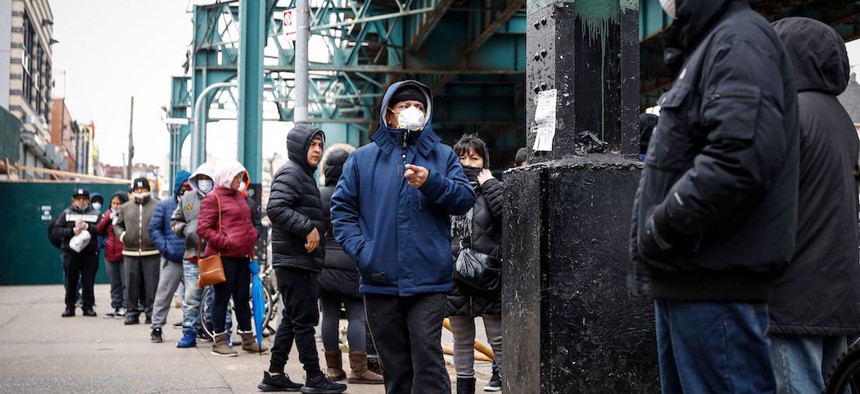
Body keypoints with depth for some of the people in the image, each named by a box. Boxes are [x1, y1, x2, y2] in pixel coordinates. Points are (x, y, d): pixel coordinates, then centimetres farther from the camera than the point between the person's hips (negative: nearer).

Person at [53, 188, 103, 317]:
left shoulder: (96, 214, 9)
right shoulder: (66, 214, 10)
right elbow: (56, 231, -1)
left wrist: (87, 227, -17)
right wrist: (72, 231, -14)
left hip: (90, 253, -1)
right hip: (71, 253, 1)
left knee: (88, 282, 1)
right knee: (71, 281, 5)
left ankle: (87, 306, 9)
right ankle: (70, 307, 13)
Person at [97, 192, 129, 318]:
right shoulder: (108, 214, 10)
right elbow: (99, 230, 3)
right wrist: (108, 217, -8)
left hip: (124, 254, -5)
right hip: (110, 254, 5)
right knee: (114, 284, 12)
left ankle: (125, 307, 3)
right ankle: (116, 307, 18)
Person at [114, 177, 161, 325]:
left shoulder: (157, 206, 3)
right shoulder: (126, 207, 13)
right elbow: (117, 224, 20)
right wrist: (121, 234, 0)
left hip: (151, 253, -3)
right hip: (130, 253, 3)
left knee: (152, 285, -1)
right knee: (131, 285, 5)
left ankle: (152, 313, 6)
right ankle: (132, 314, 11)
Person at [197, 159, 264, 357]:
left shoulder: (239, 196, 17)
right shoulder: (212, 199, -8)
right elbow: (203, 229, -14)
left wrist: (252, 238, 14)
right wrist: (225, 243, -19)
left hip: (242, 256, 8)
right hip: (223, 257, -8)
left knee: (243, 298, 13)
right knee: (222, 298, 0)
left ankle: (248, 339, 21)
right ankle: (220, 342, 7)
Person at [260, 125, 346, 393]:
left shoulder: (304, 175, 22)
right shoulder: (290, 173, -10)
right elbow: (275, 208, -24)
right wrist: (308, 228, -25)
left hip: (302, 261, 10)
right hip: (294, 260, -10)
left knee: (292, 318, 13)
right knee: (304, 319, -6)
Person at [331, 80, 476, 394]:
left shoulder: (443, 156, 10)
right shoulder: (363, 158, 11)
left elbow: (465, 199, 0)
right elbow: (342, 208, 8)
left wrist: (431, 183, -17)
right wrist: (360, 249, -6)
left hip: (427, 281, -2)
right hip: (379, 281, 2)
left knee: (428, 356, -10)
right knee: (395, 366, 9)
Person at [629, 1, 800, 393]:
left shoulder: (739, 42, -11)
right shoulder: (708, 45, 21)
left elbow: (739, 157, -25)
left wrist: (661, 229, -18)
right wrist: (663, 229, 14)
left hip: (715, 282, -11)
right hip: (685, 278, 11)